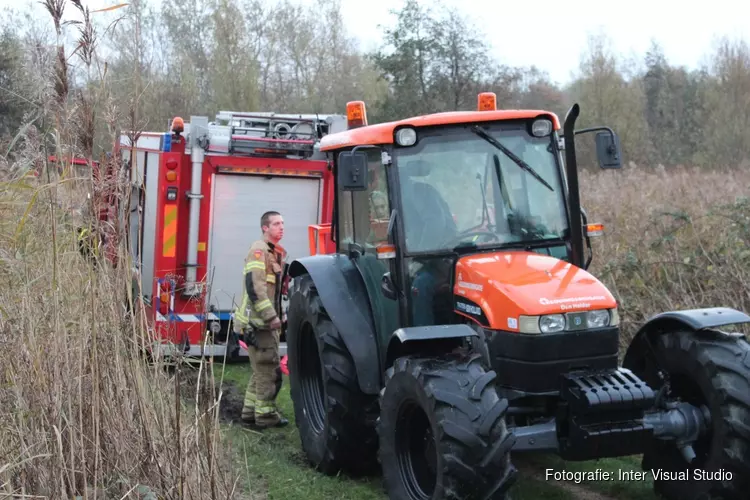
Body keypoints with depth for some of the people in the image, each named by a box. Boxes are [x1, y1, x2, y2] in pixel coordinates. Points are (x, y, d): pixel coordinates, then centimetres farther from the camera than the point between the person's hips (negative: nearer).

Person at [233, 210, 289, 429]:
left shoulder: (275, 253, 17)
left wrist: (275, 317, 18)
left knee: (262, 370, 15)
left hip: (265, 323, 10)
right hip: (258, 322, -10)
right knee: (269, 370, -7)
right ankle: (266, 415, -1)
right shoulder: (259, 250, -13)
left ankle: (250, 411, 22)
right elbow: (254, 286, -23)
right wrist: (271, 316, -25)